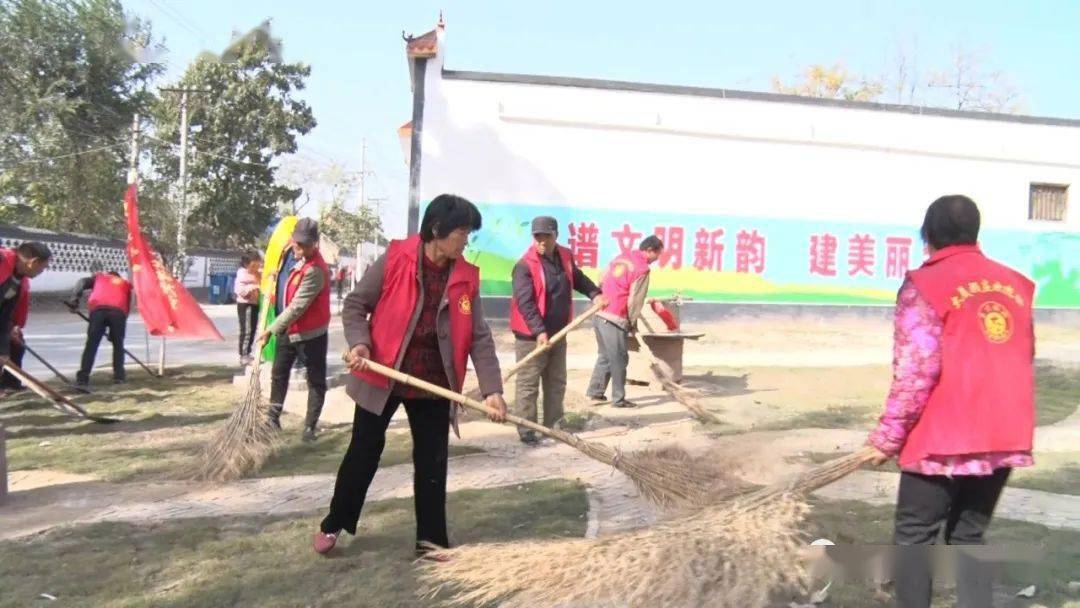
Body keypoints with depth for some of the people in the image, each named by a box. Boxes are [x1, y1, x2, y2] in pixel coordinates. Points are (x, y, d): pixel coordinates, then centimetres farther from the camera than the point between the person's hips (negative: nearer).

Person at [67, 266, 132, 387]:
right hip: (119, 311, 0)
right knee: (118, 344, 17)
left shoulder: (99, 277, 33)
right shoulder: (126, 284, 34)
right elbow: (128, 307, 25)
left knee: (91, 344, 5)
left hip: (98, 309, 0)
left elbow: (82, 282, 12)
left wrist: (74, 300, 2)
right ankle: (118, 375, 13)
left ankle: (83, 377, 0)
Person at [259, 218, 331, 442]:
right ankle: (273, 418, 29)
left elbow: (297, 307, -26)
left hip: (311, 333, -9)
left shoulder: (315, 270, -26)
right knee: (278, 374, 17)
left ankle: (310, 426, 11)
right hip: (288, 329, 9)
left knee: (316, 381, 4)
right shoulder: (295, 257, 1)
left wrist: (271, 330, -20)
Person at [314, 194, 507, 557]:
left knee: (432, 462, 8)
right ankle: (333, 525, 29)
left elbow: (479, 337, -2)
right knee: (363, 453, 10)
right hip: (381, 376, -3)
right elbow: (355, 304, -4)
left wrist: (492, 389, -10)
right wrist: (359, 343, -22)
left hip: (434, 385, 3)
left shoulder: (466, 278, -2)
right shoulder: (395, 259, -11)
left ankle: (430, 540, 22)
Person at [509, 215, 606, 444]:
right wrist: (539, 331, -33)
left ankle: (554, 426, 28)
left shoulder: (565, 257, 4)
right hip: (531, 336, -7)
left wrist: (594, 294, 8)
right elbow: (525, 303, -25)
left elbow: (578, 278, 24)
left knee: (557, 382, 16)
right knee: (528, 384, -2)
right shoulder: (525, 265, -18)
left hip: (558, 333, 7)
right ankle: (527, 431, 4)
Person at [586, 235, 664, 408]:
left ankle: (595, 391, 24)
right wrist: (632, 322, 3)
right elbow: (635, 300, -10)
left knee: (604, 356, 20)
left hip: (600, 314, 8)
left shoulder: (621, 258, 13)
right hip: (615, 319, -8)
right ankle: (618, 399, 9)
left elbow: (602, 282, 17)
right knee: (619, 360, 3)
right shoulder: (642, 269, -12)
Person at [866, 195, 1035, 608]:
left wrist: (888, 437, -8)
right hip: (1004, 438, 6)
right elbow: (1021, 358, 18)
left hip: (943, 439, -6)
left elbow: (917, 369, -15)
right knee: (968, 535, 16)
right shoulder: (1014, 284, 11)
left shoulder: (925, 285, -8)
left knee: (914, 535, 8)